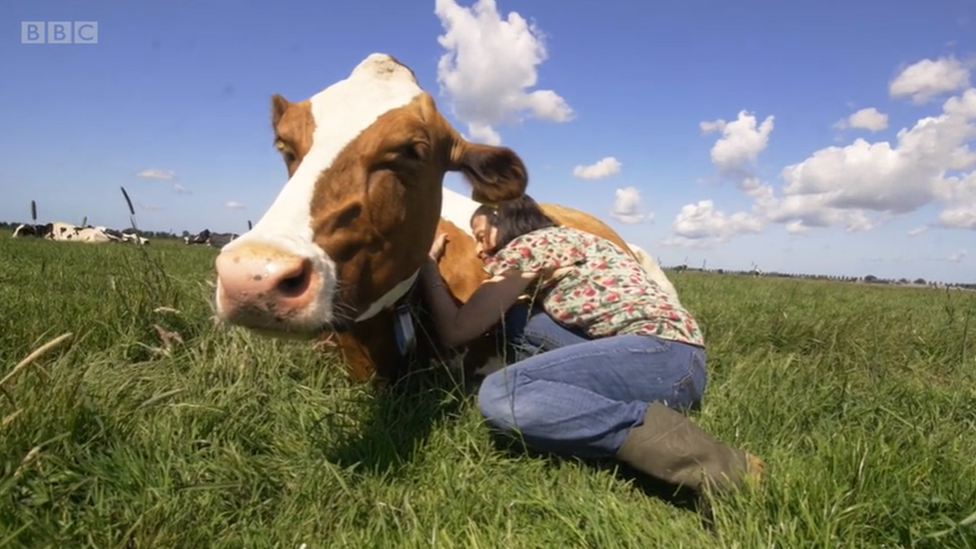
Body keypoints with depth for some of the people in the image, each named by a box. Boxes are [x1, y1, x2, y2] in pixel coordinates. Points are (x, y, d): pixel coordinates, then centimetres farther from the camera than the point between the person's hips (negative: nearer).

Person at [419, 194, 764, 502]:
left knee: (499, 395, -23)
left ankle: (708, 461, -21)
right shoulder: (561, 241, 27)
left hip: (663, 356, -9)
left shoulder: (525, 246, 1)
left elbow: (456, 331, -1)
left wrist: (427, 264, 10)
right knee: (516, 315, 13)